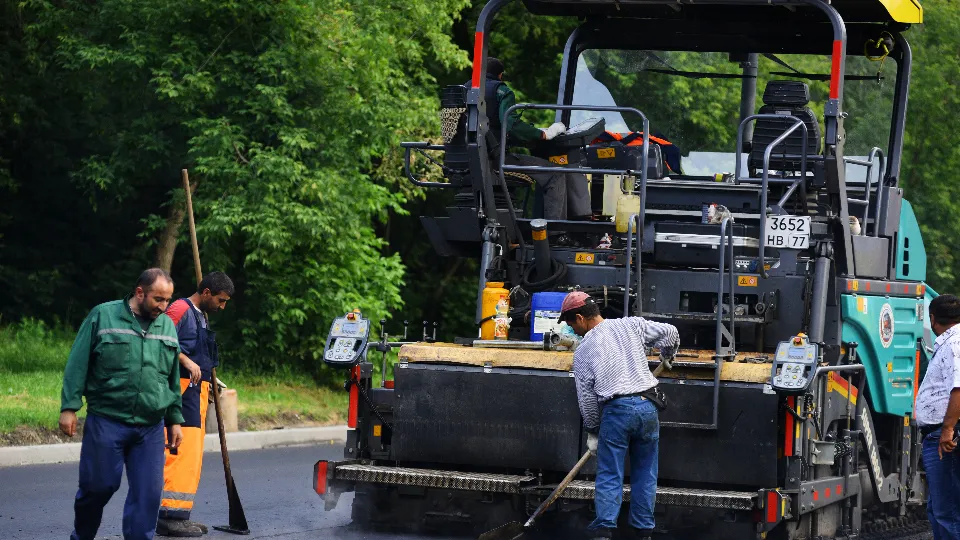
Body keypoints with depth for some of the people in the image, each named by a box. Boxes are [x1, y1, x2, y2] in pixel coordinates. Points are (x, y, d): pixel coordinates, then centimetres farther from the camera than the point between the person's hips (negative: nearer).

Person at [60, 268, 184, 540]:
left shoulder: (167, 326, 13)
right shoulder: (103, 316, -2)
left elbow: (174, 379, 20)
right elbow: (78, 364, -2)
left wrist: (175, 419, 18)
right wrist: (69, 407, -7)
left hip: (151, 427, 4)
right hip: (106, 422, -4)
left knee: (148, 492, -3)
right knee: (99, 485, 1)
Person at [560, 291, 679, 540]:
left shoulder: (583, 352, 4)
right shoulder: (631, 325, 8)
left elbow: (586, 397, 5)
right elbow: (669, 332, 7)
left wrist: (592, 431, 16)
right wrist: (668, 356, 29)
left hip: (616, 410, -3)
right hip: (647, 406, 3)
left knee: (609, 475, 3)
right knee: (645, 475, 12)